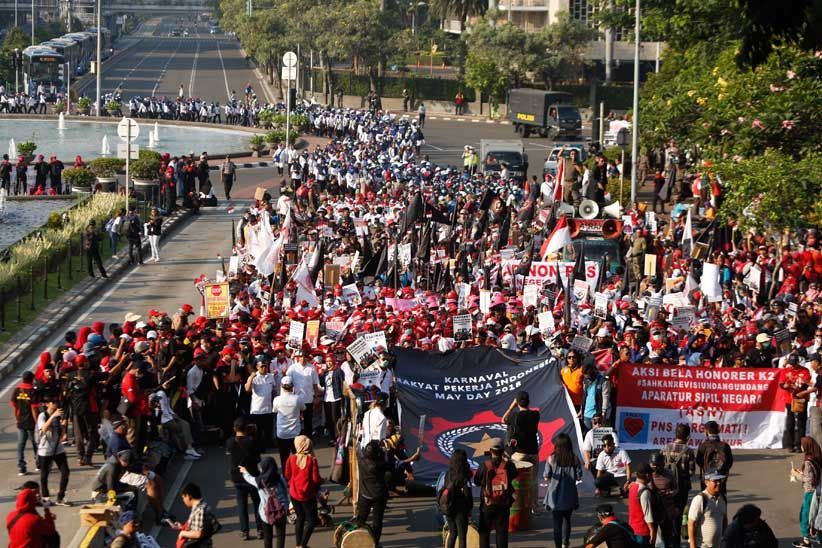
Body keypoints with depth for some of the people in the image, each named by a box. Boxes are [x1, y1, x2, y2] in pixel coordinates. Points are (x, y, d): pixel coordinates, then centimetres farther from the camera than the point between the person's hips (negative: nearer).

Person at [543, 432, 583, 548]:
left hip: (555, 495, -1)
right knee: (567, 518, 23)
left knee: (557, 521, 6)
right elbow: (579, 477, -5)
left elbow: (546, 476, -6)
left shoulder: (551, 458, -10)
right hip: (569, 495, 2)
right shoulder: (574, 459, -9)